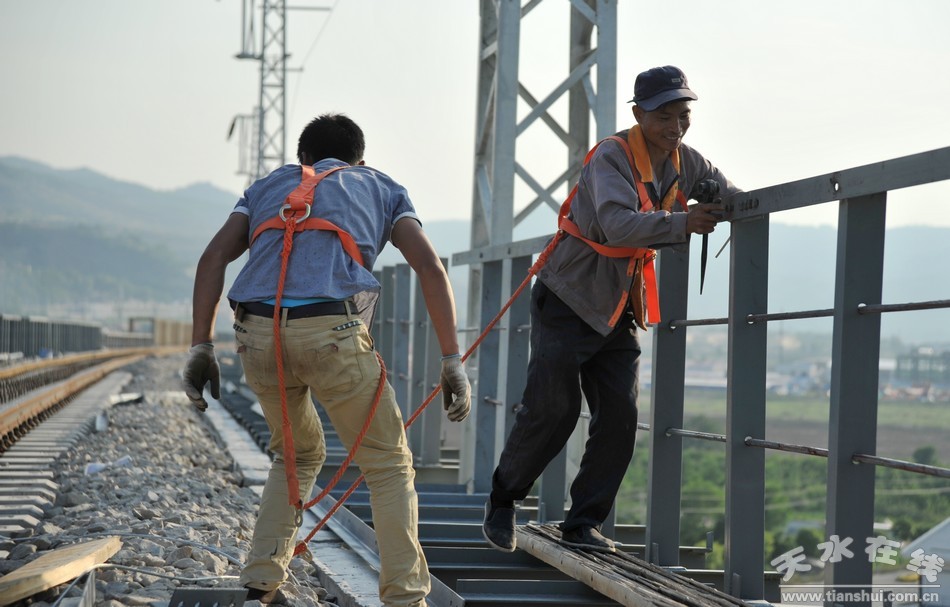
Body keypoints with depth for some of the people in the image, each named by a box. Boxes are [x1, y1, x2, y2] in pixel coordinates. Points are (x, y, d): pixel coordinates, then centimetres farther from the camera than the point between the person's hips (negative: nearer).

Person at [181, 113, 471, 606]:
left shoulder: (270, 185, 30)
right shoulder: (382, 188, 25)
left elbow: (213, 258, 13)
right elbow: (429, 267, 8)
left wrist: (200, 349, 10)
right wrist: (452, 363, 5)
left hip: (259, 336, 3)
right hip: (333, 333, -3)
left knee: (298, 455, 27)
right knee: (389, 464, 12)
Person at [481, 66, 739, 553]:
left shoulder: (686, 163, 2)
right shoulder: (612, 156, -20)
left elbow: (733, 198, 15)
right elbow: (618, 224, -36)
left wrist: (722, 205, -9)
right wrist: (682, 223, -46)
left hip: (618, 311, 7)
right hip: (569, 299, -6)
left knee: (620, 417, -2)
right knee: (552, 409, -7)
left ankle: (584, 523, 8)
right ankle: (502, 500, 15)